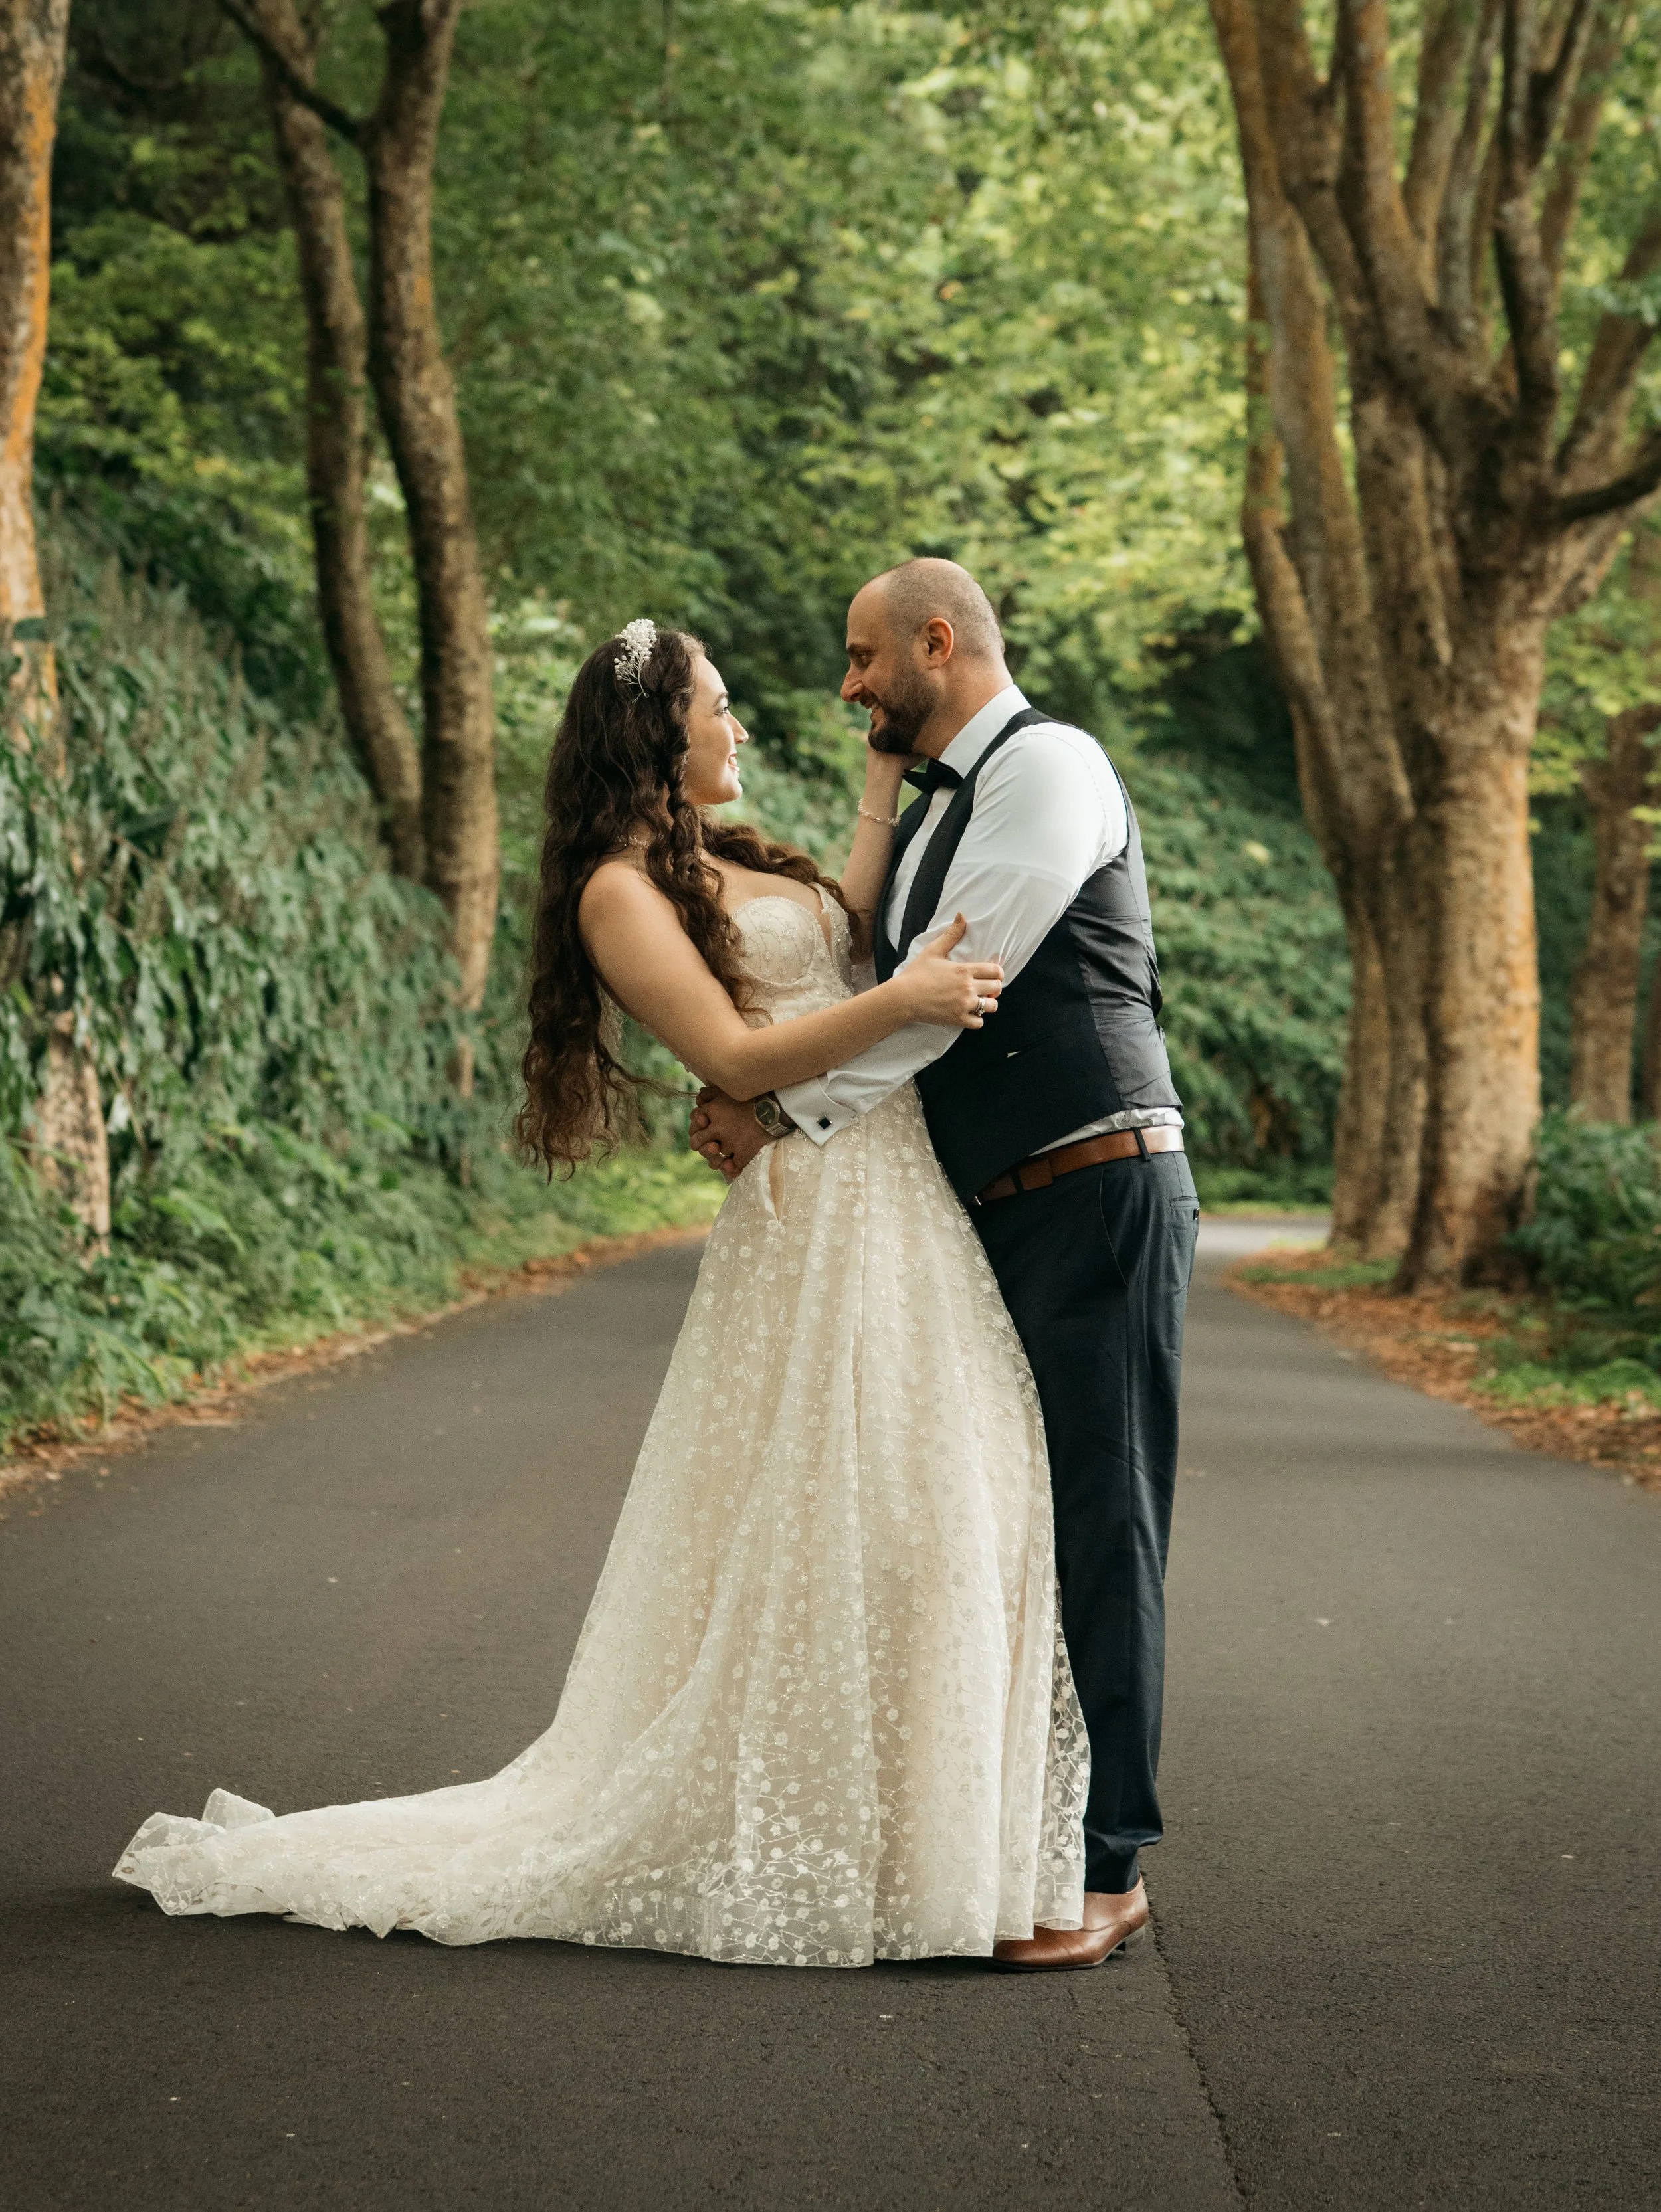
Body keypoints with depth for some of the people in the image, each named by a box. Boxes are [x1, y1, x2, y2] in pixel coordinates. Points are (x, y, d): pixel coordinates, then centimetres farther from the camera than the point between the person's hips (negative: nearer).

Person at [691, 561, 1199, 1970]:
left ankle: (1106, 1869, -1)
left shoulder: (1048, 764, -10)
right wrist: (753, 1094, 3)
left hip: (1099, 1203, -9)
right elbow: (902, 1000, 19)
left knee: (1098, 1532, -6)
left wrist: (790, 1116, -11)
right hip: (999, 1217, 9)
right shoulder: (935, 810, 20)